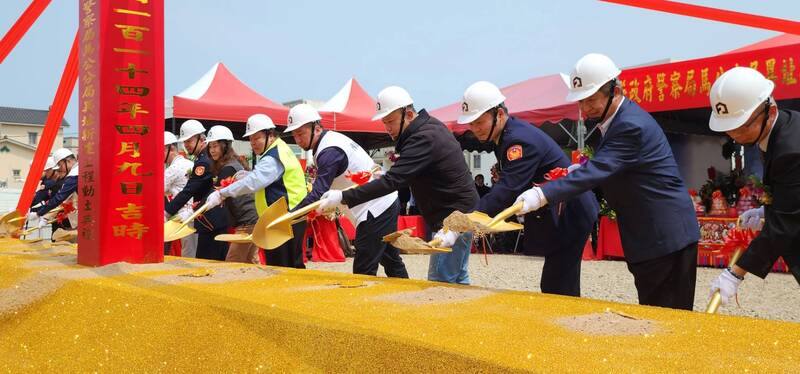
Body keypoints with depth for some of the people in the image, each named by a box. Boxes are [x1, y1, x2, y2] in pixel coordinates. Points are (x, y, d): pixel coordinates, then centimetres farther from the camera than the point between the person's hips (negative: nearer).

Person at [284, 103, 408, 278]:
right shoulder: (333, 138, 11)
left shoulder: (330, 151, -20)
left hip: (375, 211, -11)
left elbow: (318, 194, -27)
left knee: (363, 272, -8)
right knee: (392, 261, 22)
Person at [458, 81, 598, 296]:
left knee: (557, 291, -7)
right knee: (554, 289, 17)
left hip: (569, 215, -10)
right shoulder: (506, 136, 6)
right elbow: (508, 186, 10)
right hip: (557, 215, 10)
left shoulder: (521, 140, -25)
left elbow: (506, 191, -33)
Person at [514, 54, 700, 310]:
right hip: (649, 235, 10)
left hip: (666, 237, -10)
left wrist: (542, 195, -39)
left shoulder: (631, 125, -21)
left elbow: (599, 170, -31)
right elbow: (608, 169, 16)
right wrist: (582, 171, -5)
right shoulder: (618, 119, 10)